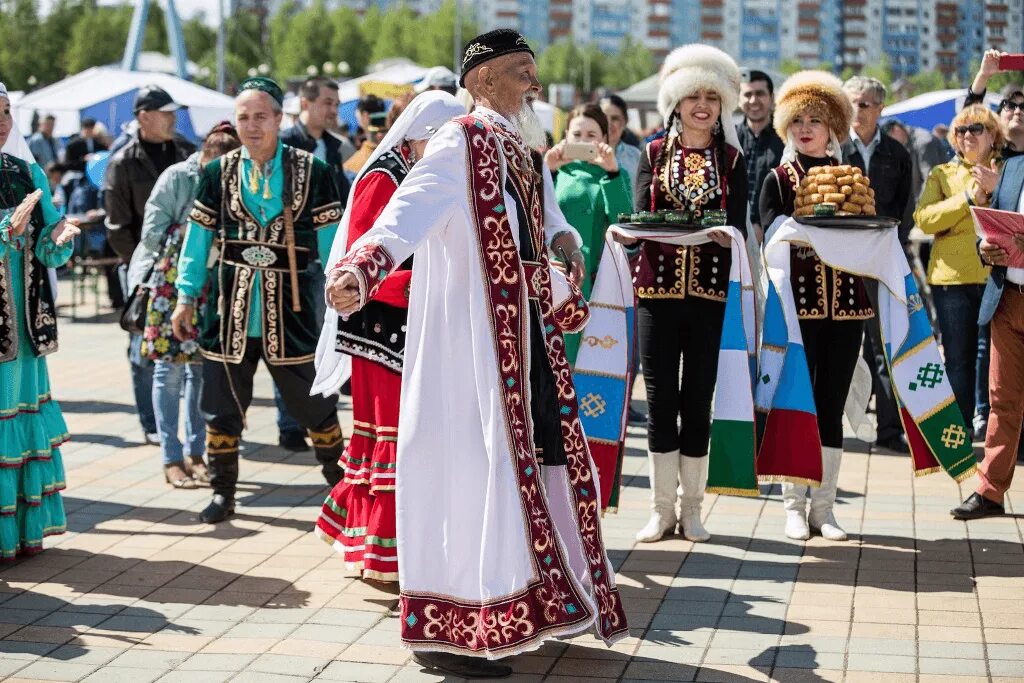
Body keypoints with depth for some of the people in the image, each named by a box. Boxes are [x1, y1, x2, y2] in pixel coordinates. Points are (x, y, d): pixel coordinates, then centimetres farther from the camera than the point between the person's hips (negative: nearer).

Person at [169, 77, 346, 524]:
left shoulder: (311, 171, -1)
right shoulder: (217, 173, 5)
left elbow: (330, 239, 0)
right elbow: (198, 237, 9)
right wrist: (186, 297, 6)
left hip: (290, 305, -2)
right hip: (230, 305, 2)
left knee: (314, 402, 6)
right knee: (223, 403, 6)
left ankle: (341, 483, 25)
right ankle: (222, 491, 20)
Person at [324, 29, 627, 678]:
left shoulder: (527, 150, 15)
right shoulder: (461, 143, -12)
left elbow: (548, 217, 21)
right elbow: (408, 213, -27)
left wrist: (564, 237, -4)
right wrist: (358, 270, -46)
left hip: (527, 330, 9)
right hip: (472, 332, -9)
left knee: (544, 453, 14)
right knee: (473, 465, -6)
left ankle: (531, 604, 29)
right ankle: (449, 630, 5)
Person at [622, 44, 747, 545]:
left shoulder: (731, 159, 9)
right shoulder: (653, 153, 9)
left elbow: (739, 229, 2)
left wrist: (720, 234, -20)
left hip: (710, 292, 0)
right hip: (658, 290, 0)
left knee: (698, 399, 3)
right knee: (660, 399, 1)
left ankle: (691, 508, 14)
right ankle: (662, 508, 11)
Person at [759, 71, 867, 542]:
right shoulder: (777, 180, 4)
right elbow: (772, 238, -8)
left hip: (845, 304, 3)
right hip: (797, 304, -3)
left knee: (832, 407, 5)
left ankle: (824, 507, 11)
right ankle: (794, 506, 7)